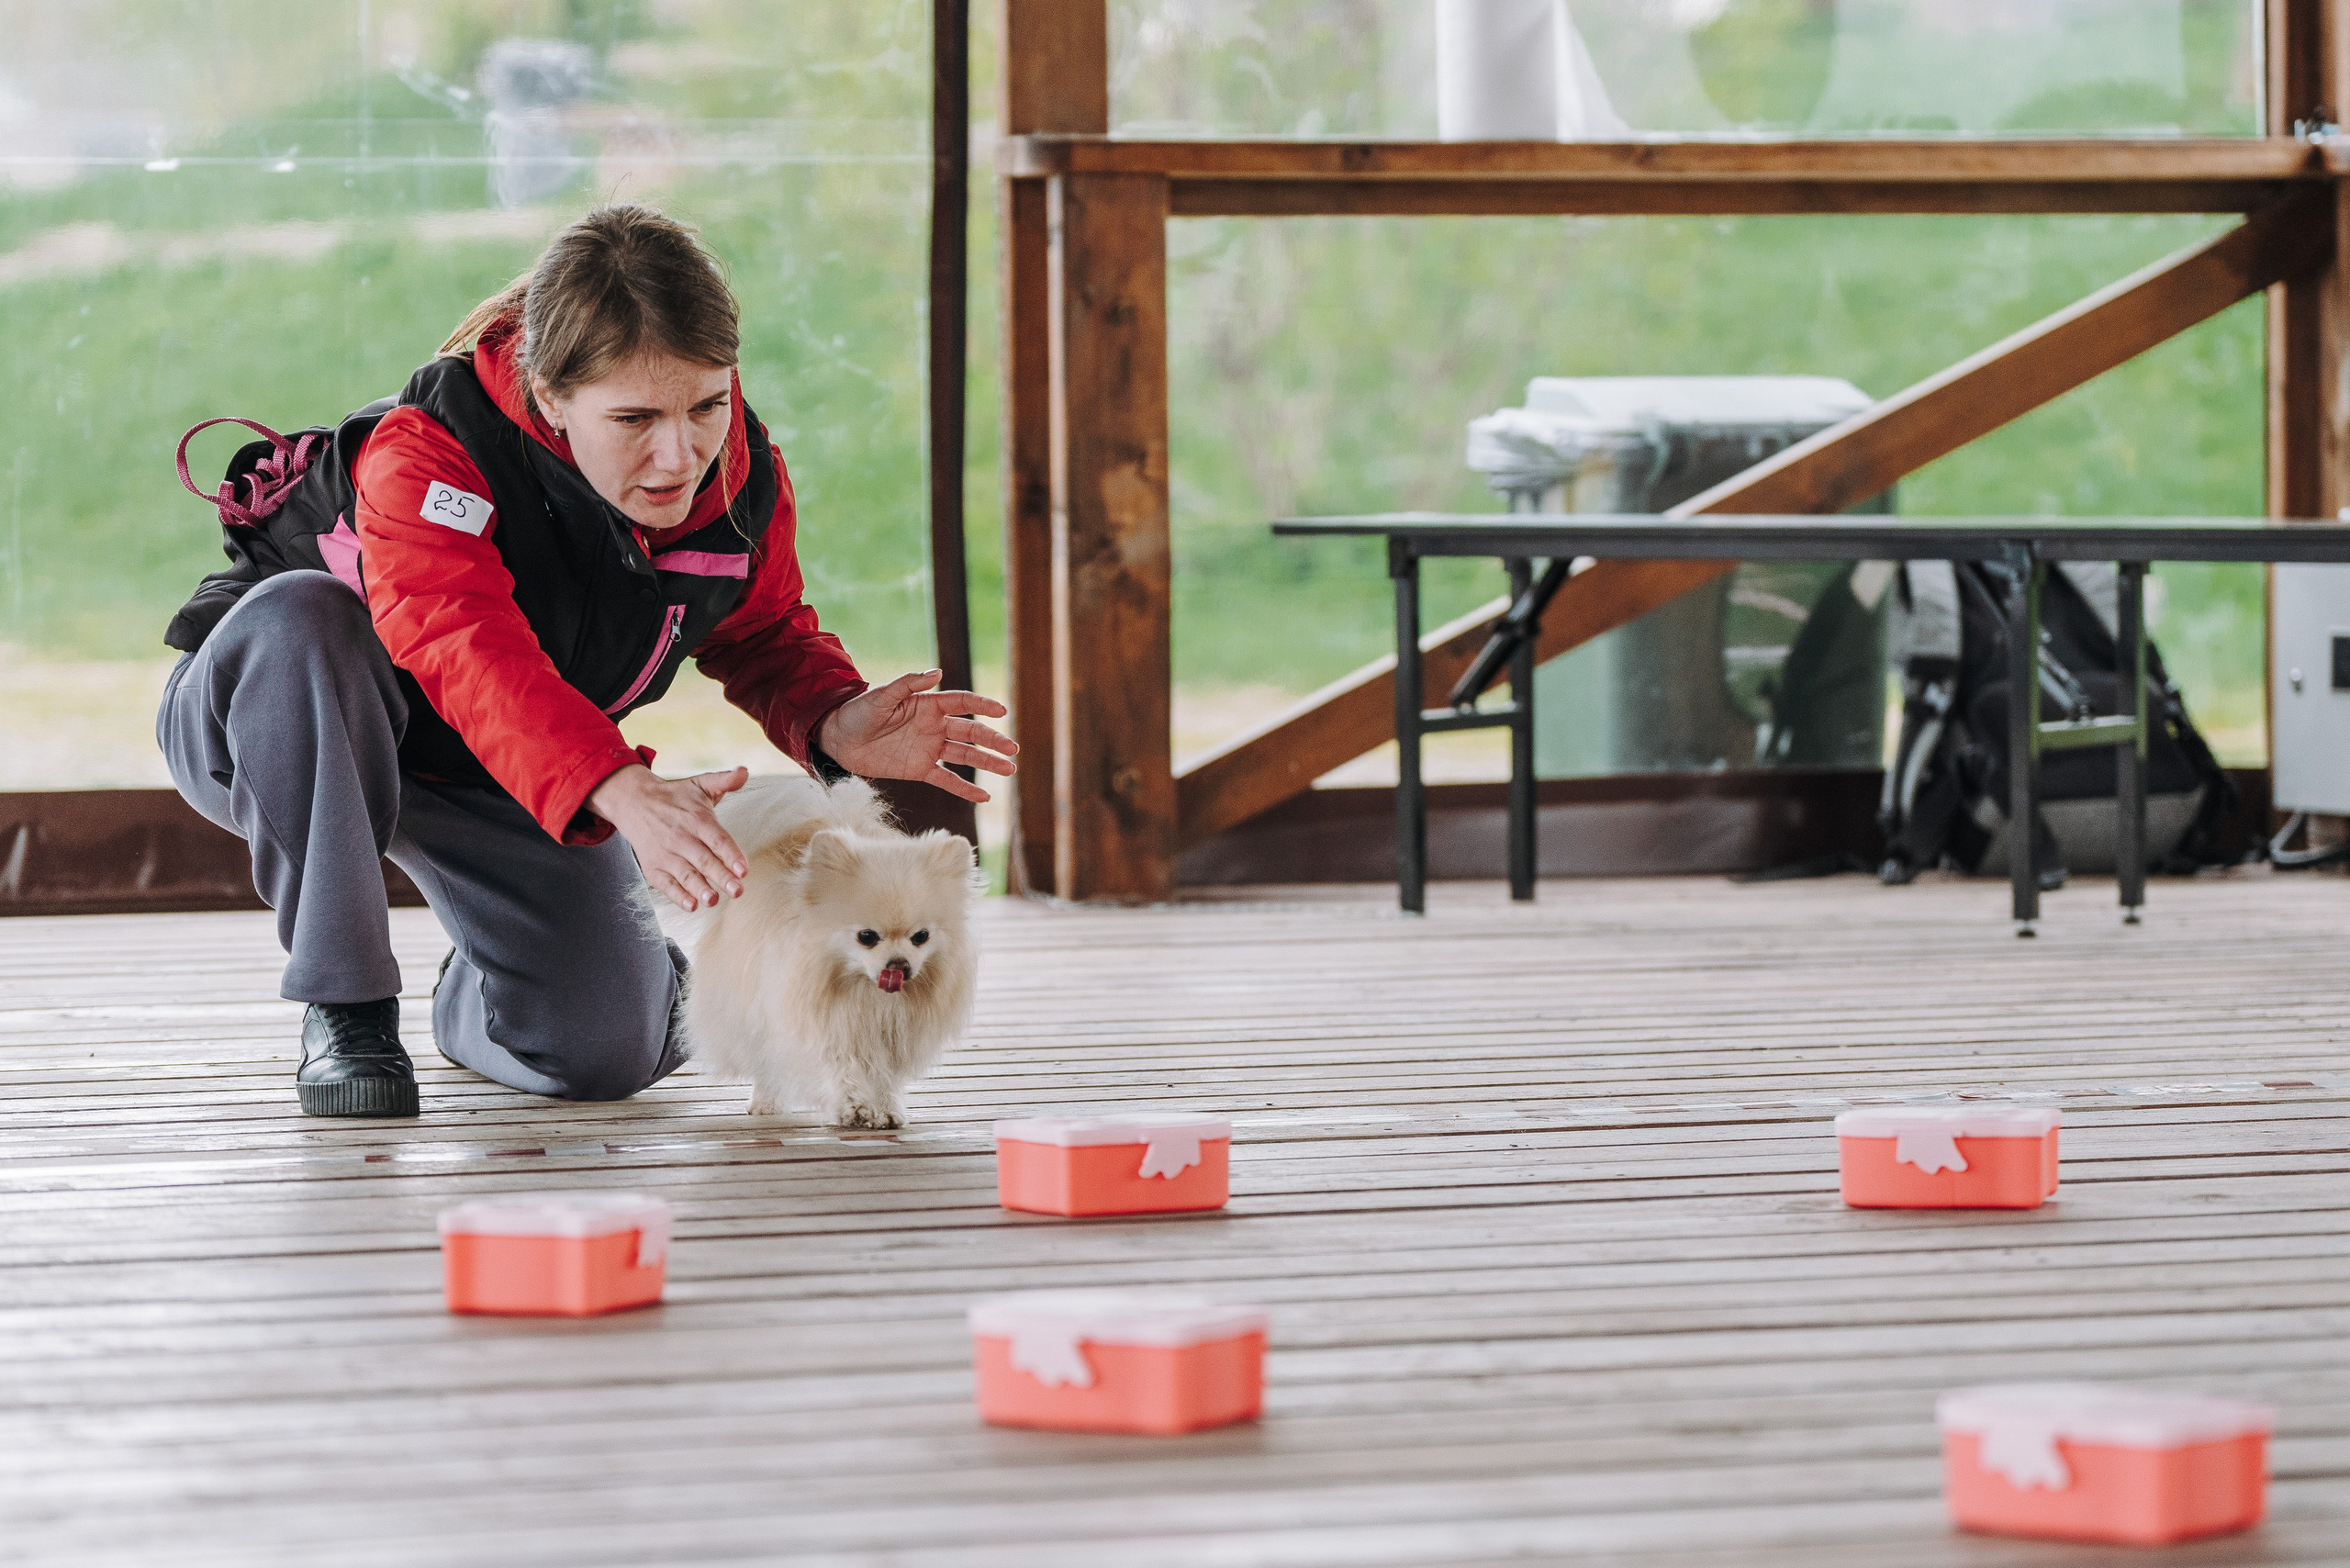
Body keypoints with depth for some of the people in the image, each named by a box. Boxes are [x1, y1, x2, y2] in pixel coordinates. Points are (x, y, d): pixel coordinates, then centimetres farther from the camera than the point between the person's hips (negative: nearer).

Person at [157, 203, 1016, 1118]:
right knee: (297, 619, -42)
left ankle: (474, 997, 31)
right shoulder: (424, 454, -37)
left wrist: (835, 724, -24)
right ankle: (344, 1009, -29)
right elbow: (472, 656, -52)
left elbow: (765, 638, 1)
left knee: (607, 1052, -11)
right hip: (277, 727, -5)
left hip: (488, 778, 5)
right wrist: (625, 796, -69)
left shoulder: (744, 485, -18)